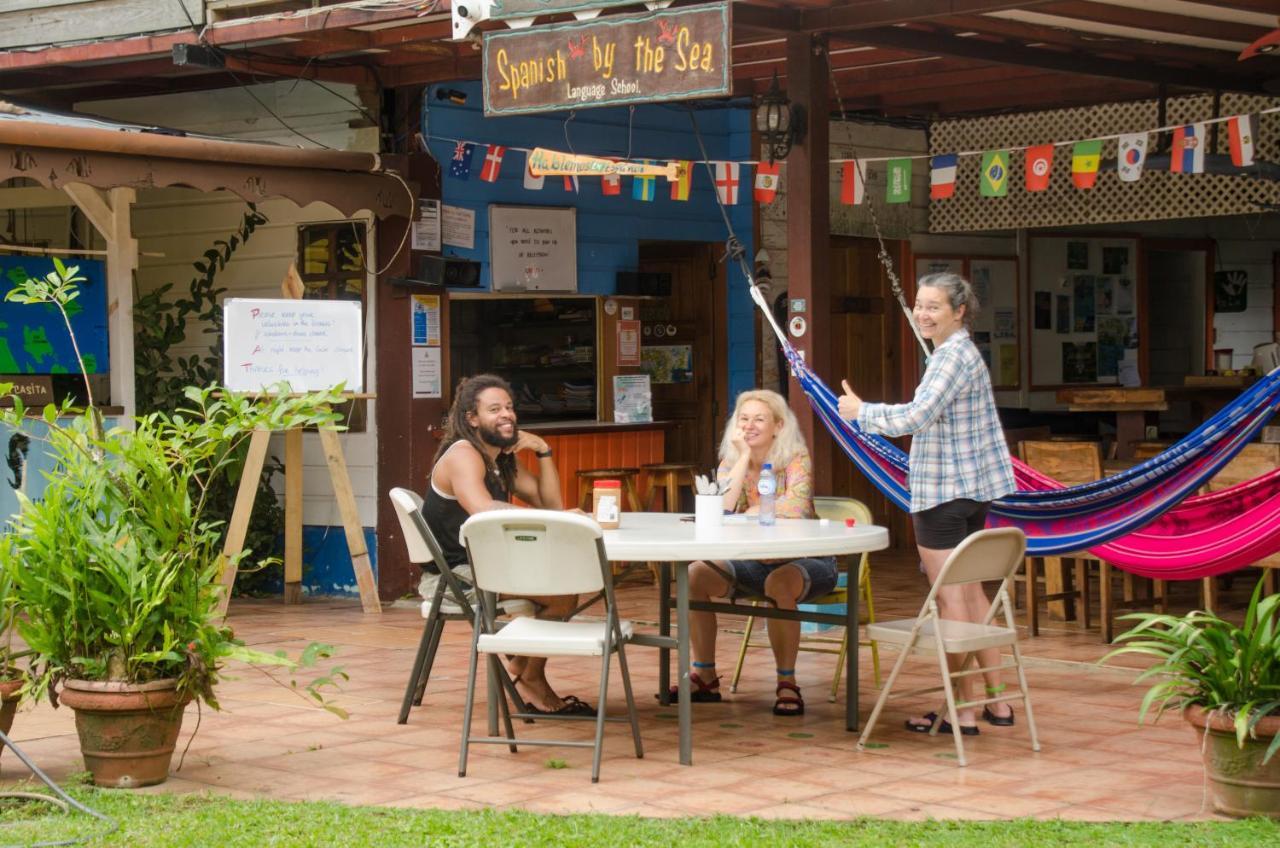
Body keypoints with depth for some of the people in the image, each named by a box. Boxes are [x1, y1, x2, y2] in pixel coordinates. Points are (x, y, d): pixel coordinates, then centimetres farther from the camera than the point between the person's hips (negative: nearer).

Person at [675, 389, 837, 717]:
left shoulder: (795, 459, -10)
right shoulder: (731, 462, 3)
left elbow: (797, 508, -30)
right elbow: (720, 512, -17)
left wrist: (751, 512, -18)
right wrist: (744, 457, -19)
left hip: (805, 562, -5)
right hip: (755, 563, 5)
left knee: (779, 584, -38)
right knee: (696, 574, -17)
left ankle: (787, 683, -23)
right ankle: (705, 676, -5)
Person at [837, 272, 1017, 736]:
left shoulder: (955, 356, -17)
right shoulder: (959, 353, 15)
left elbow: (917, 418, -25)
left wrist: (861, 412, -13)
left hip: (944, 491, -10)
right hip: (971, 488, 10)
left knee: (950, 598, -4)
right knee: (969, 592, 15)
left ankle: (964, 712, 0)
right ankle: (997, 702, 20)